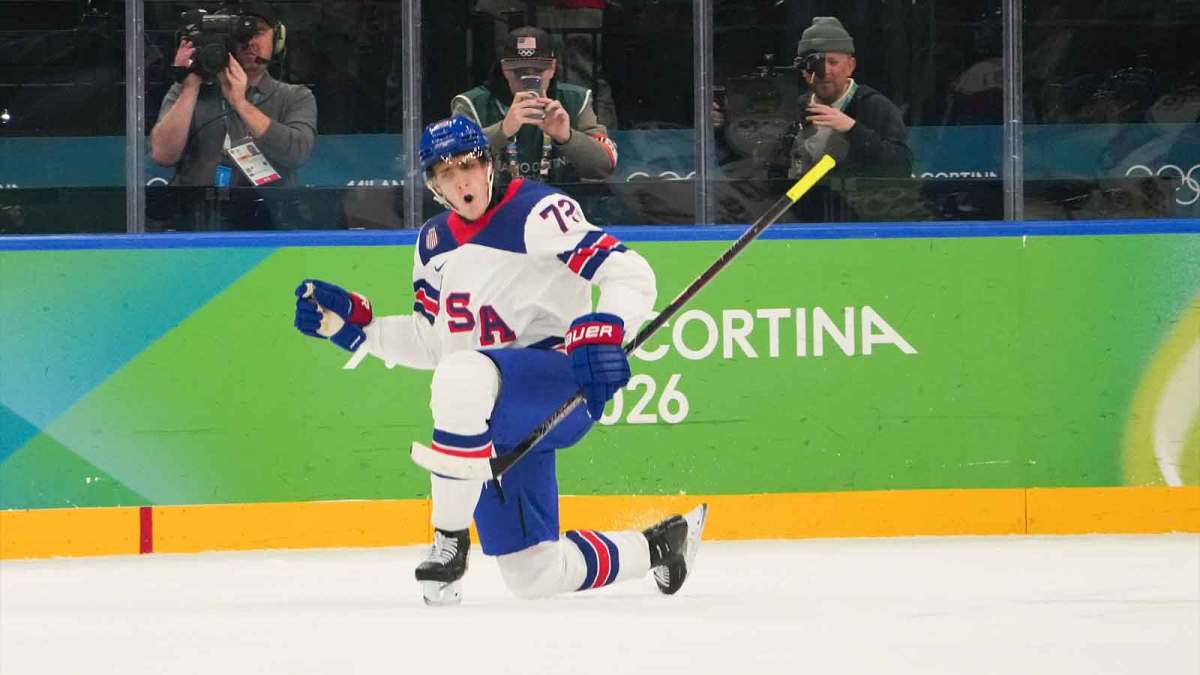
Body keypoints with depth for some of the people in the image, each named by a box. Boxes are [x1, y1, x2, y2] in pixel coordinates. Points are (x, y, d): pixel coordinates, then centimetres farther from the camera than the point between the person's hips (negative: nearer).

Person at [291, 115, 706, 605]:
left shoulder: (537, 212, -10)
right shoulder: (435, 243, 14)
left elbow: (630, 274, -18)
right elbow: (428, 343, 21)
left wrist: (603, 329, -36)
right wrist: (351, 323, 10)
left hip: (562, 379, -8)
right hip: (500, 423, 8)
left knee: (464, 378, -41)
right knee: (536, 577, 7)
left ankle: (449, 541, -26)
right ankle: (658, 546, 32)